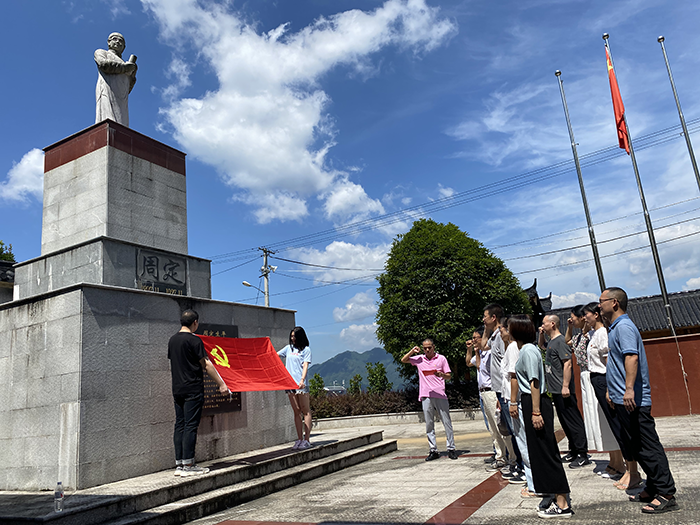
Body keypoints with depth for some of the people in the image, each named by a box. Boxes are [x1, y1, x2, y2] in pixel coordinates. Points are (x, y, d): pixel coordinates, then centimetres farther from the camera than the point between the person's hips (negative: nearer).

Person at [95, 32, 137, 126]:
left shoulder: (125, 64, 39)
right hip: (107, 91, -4)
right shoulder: (100, 52, 26)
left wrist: (132, 73, 11)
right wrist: (126, 67, 6)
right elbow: (104, 64, 0)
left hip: (121, 99, 5)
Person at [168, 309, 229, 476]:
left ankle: (179, 464, 13)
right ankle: (188, 465, 0)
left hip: (177, 389, 7)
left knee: (179, 425, 10)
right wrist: (221, 384, -8)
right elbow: (206, 365, -12)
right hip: (193, 389, -7)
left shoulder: (172, 340, 10)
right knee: (190, 426, -4)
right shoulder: (194, 340, -13)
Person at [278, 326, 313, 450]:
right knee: (296, 411, 8)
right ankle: (299, 439, 11)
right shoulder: (288, 348, 16)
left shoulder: (306, 349, 3)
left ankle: (306, 440, -2)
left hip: (301, 384, -5)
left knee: (305, 411, -3)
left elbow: (305, 365, -8)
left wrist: (302, 379, -20)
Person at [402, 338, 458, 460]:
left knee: (447, 422, 1)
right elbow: (403, 360, 17)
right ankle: (433, 450, 11)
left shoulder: (441, 358, 5)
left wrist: (441, 374, -14)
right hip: (426, 396, 2)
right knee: (429, 424, 5)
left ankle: (451, 449, 10)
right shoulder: (419, 359, 10)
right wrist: (412, 351, 3)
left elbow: (449, 376, 7)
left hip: (440, 395, -2)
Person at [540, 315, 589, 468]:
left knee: (573, 421, -3)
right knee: (565, 421, 15)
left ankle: (582, 454, 4)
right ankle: (573, 450, 25)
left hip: (564, 390, -10)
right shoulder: (551, 341, 14)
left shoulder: (560, 341, -14)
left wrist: (565, 386, -25)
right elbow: (541, 346, 37)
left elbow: (568, 364, -21)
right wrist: (541, 335, 17)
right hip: (555, 390, 10)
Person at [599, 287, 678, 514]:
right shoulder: (616, 327, 17)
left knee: (647, 447, -4)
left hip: (633, 400, -11)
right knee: (637, 446, 16)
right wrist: (614, 390, 28)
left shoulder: (623, 326, -15)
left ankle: (666, 495, 3)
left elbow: (631, 357, -28)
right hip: (623, 399, 11)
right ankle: (653, 489, 25)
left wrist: (629, 389, -35)